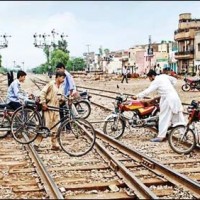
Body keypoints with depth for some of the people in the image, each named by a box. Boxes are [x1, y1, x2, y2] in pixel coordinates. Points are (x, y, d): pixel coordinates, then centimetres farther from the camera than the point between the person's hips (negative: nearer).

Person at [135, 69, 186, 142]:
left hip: (168, 99, -8)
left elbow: (147, 91, -15)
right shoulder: (164, 76, 13)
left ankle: (161, 136, -2)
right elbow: (174, 80, 23)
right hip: (175, 97, 8)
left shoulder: (156, 82, -9)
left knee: (164, 118, -3)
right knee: (178, 116, 13)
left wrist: (137, 96, -12)